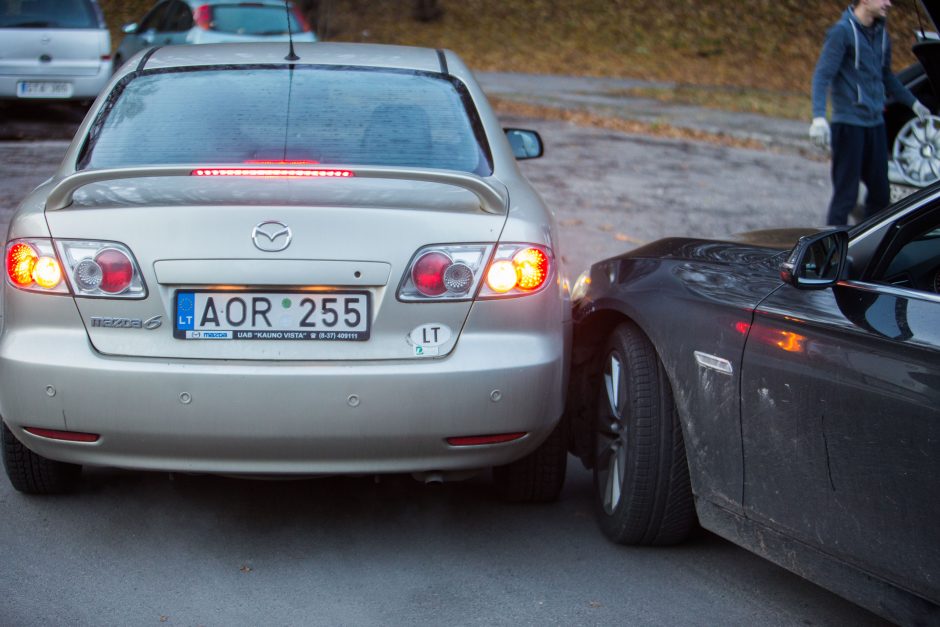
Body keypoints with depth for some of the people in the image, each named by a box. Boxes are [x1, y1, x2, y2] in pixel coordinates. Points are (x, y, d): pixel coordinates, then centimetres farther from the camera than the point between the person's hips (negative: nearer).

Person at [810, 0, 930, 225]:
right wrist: (819, 117, -28)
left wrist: (913, 103, 34)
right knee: (846, 194, -5)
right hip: (849, 124, -7)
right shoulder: (842, 31, -10)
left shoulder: (881, 33, 11)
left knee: (880, 194, 8)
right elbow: (822, 75, -16)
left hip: (875, 124, 7)